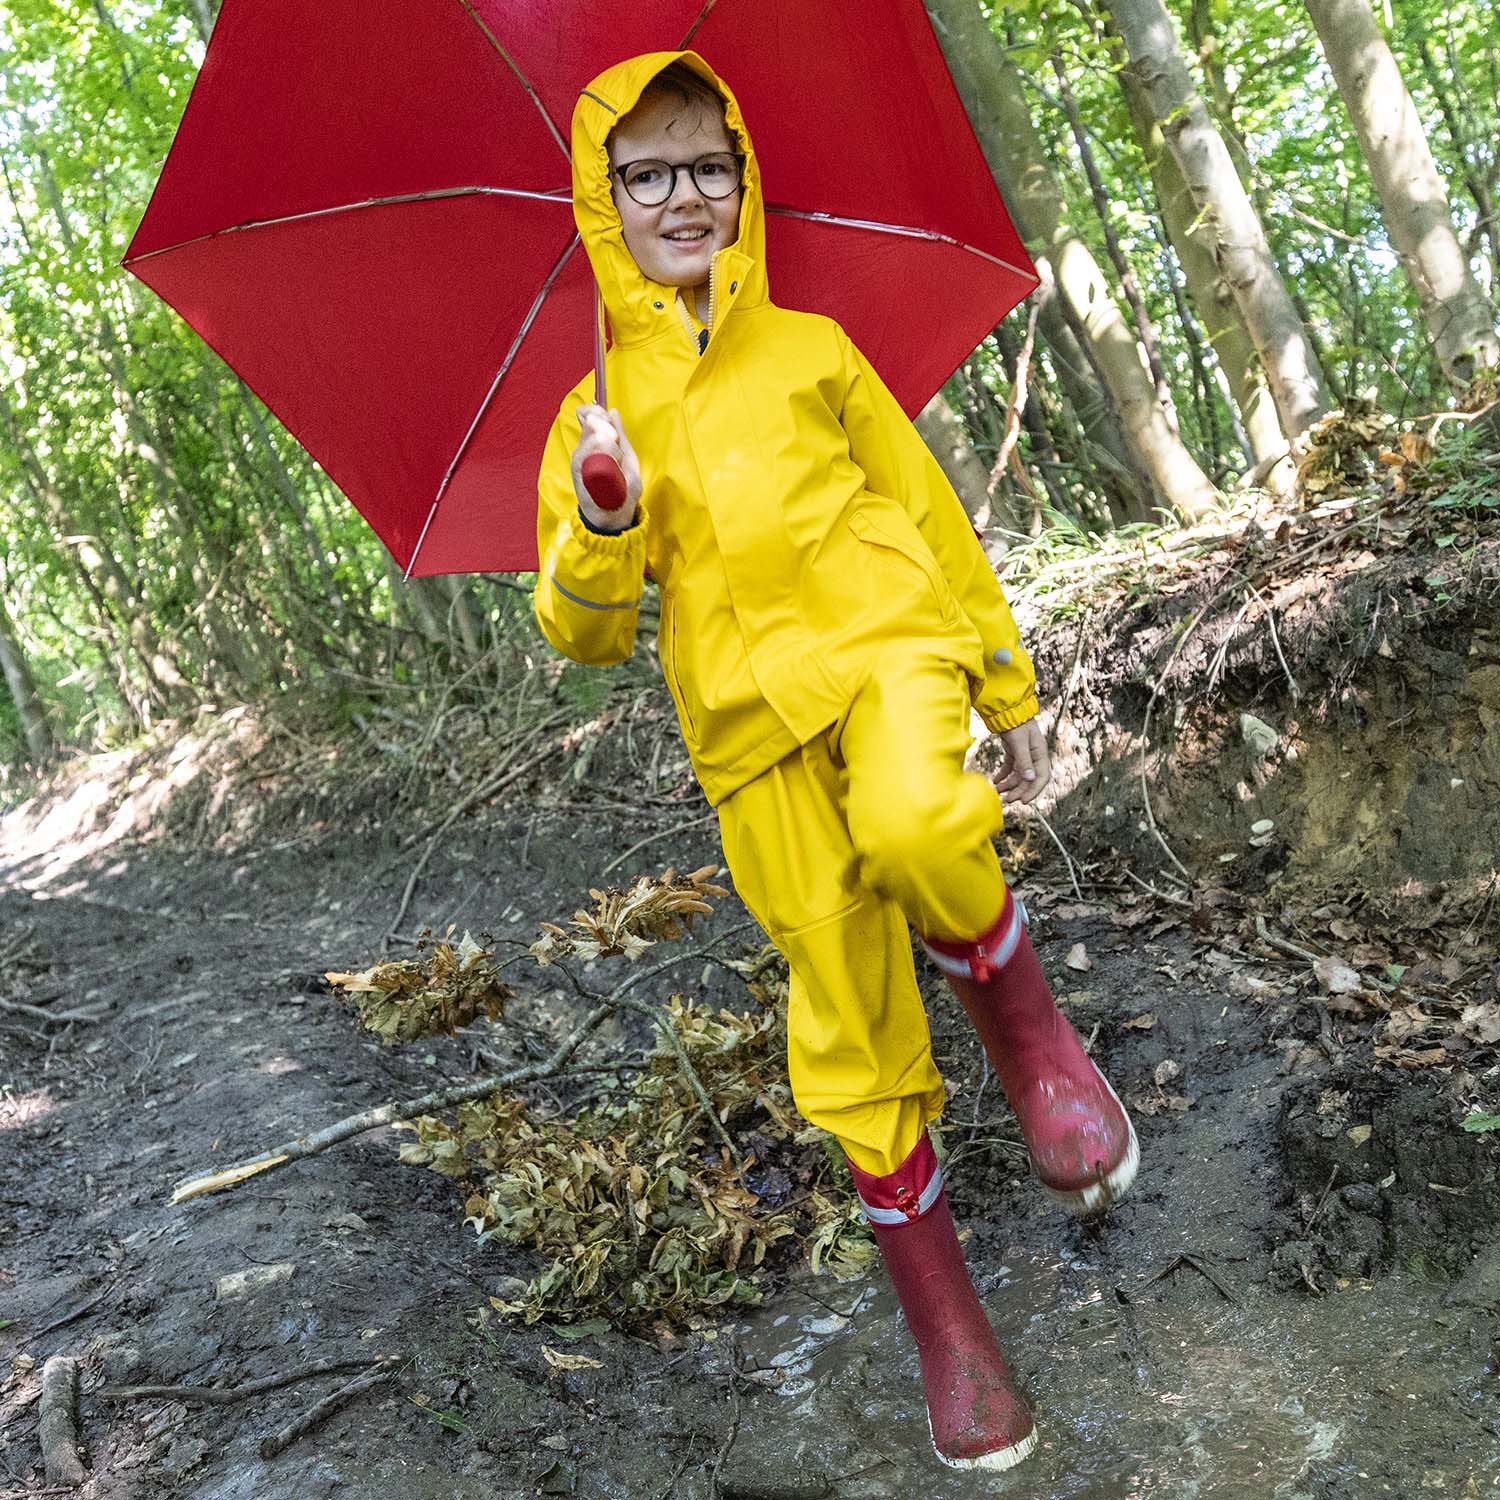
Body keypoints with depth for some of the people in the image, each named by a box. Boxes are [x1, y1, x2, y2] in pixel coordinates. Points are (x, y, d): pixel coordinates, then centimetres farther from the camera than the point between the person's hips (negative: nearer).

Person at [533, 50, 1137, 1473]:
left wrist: (1006, 679, 17)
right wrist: (602, 526, -13)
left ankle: (1024, 1022, -3)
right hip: (750, 716, 1)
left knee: (913, 827, -36)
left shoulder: (812, 349, 14)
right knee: (850, 1025, 1)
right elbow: (580, 632, 8)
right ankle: (945, 1326, 20)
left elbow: (931, 509, 18)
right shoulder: (596, 414, 13)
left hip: (882, 632, 0)